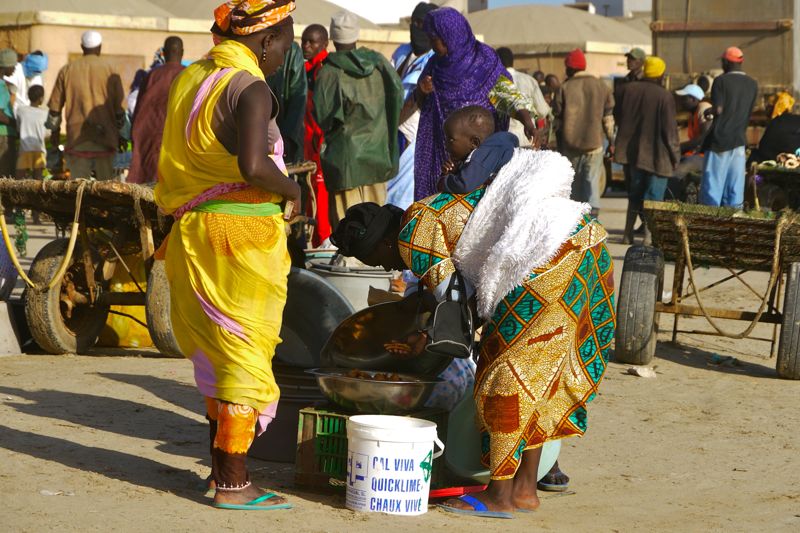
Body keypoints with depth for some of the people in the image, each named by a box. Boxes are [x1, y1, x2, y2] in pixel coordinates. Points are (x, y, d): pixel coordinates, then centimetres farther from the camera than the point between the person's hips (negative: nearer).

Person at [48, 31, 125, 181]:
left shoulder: (67, 70, 6)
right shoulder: (108, 68, 1)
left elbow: (55, 107, 9)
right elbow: (119, 104, 1)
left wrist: (55, 130, 22)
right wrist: (120, 133, 12)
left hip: (77, 136, 1)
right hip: (105, 136, -1)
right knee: (105, 181, 6)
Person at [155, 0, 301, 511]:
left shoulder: (190, 78, 10)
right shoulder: (251, 89, -15)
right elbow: (253, 166, -30)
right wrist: (292, 189, -10)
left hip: (193, 230, 8)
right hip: (241, 233, -8)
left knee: (220, 353, 19)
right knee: (247, 356, 0)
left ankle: (222, 464, 29)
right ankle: (234, 483, 4)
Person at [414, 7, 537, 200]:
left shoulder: (485, 64, -10)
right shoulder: (436, 65, 5)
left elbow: (509, 95, -16)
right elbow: (421, 104, 15)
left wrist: (527, 121, -35)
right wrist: (422, 90, -8)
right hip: (440, 148, 5)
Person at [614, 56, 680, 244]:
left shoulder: (628, 89, -1)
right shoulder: (665, 97, -15)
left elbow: (620, 118, 9)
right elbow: (670, 130, -12)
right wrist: (675, 155, -3)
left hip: (633, 150, 5)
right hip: (657, 154, -5)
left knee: (636, 192, 18)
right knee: (654, 196, 3)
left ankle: (628, 232, 18)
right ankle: (649, 234, -1)